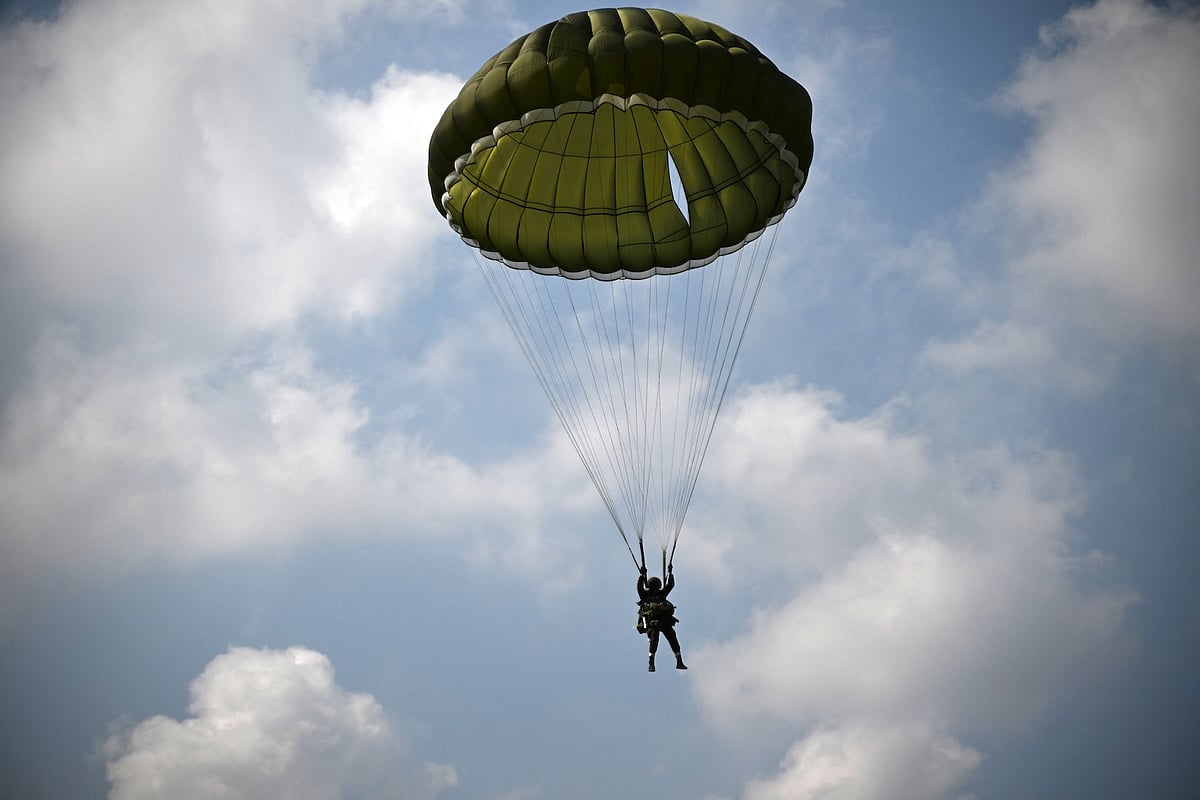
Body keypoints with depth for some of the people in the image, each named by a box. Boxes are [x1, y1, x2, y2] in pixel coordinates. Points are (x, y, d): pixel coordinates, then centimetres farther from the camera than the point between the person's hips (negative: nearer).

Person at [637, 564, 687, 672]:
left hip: (665, 621, 4)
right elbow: (640, 587, -8)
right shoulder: (645, 595, 9)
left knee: (673, 639, -6)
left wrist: (670, 573, 11)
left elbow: (671, 585, 19)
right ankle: (651, 664, -17)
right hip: (651, 621, -4)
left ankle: (679, 662, -4)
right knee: (654, 640, -20)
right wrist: (642, 575, -16)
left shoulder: (662, 594, 20)